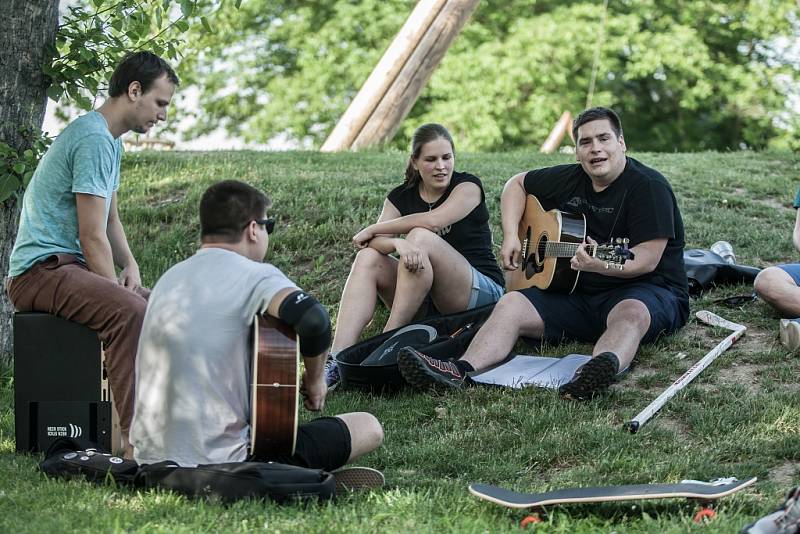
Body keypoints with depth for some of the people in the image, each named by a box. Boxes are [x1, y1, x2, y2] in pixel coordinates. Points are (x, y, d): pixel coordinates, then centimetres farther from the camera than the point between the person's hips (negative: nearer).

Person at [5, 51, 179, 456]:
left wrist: (130, 266, 8)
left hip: (70, 268, 11)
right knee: (130, 312, -34)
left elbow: (110, 221, 25)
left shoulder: (111, 141, 17)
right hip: (41, 269, -11)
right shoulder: (93, 139, -17)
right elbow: (92, 237, -19)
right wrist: (119, 289, -16)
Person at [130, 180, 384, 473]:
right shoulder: (254, 276, -12)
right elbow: (312, 319, -31)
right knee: (369, 427, 2)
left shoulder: (168, 278, 12)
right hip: (220, 458, -8)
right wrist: (314, 379, -12)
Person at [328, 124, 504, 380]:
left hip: (482, 290, -5)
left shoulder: (468, 186, -4)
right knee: (368, 258, -19)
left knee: (421, 237, -29)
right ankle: (338, 357, -37)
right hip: (423, 301, 5)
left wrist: (371, 230, -14)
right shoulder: (401, 197, 9)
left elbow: (433, 220, -23)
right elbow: (377, 241, -8)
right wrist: (399, 244, -34)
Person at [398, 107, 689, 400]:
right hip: (579, 293, 6)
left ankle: (604, 366, -74)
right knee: (511, 304, -17)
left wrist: (600, 265, -39)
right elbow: (517, 184, 26)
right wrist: (511, 237, 10)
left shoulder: (648, 186, -11)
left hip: (649, 290, -6)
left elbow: (648, 260, -20)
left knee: (632, 313, -42)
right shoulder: (570, 179, 10)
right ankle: (460, 371, -40)